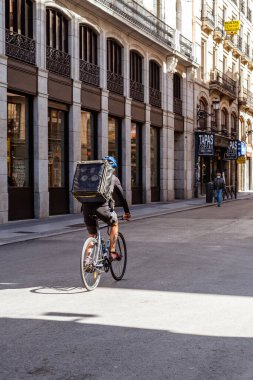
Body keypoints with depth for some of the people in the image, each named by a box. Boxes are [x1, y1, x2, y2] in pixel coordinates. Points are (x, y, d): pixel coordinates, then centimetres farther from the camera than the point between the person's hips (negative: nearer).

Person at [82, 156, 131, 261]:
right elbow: (121, 196, 24)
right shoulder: (113, 178, 19)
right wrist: (127, 212, 36)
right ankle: (112, 252, 21)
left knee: (92, 235, 20)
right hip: (102, 206, -3)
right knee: (114, 224, 25)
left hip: (86, 207, 3)